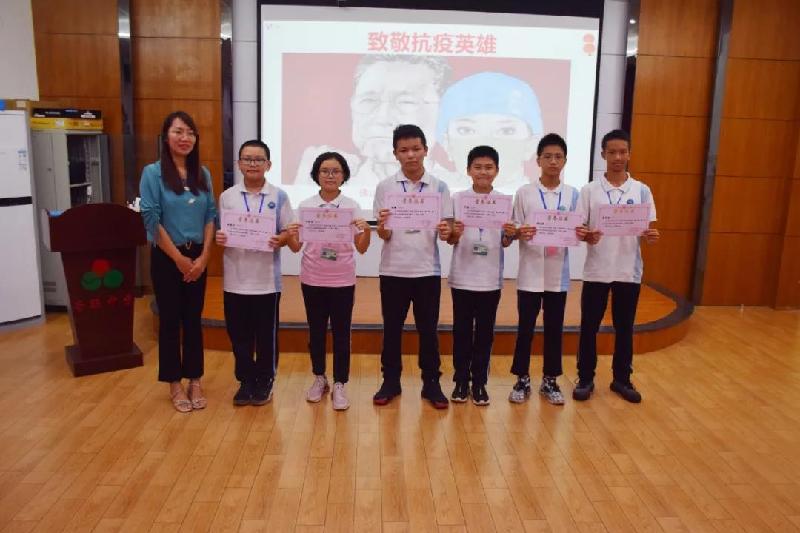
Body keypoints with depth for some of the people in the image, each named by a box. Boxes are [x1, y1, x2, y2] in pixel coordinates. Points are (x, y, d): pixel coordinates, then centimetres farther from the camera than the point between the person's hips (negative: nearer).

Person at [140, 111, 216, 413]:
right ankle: (175, 384, 19)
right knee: (170, 320, 6)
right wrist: (179, 258, -11)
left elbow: (210, 216, 4)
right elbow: (151, 220, -11)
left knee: (193, 319, 11)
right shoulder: (153, 173, -8)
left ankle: (195, 380, 23)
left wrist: (203, 256, -5)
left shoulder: (202, 174, 5)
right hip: (166, 258, -3)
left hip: (198, 257, 4)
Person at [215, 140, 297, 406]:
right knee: (239, 334, 10)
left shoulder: (279, 197, 0)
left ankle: (264, 381, 24)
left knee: (266, 334, 8)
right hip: (235, 279, 2)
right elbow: (220, 231, 10)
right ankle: (245, 380, 26)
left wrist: (280, 240, -19)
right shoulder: (226, 197, 5)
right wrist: (218, 239, -11)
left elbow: (288, 232, 1)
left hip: (267, 279, -2)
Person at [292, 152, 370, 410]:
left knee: (341, 332, 5)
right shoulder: (305, 205, 1)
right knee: (316, 330, 13)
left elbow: (361, 248, -3)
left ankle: (339, 385, 17)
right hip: (312, 279, 2)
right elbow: (296, 246, 1)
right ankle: (319, 378, 30)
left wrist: (366, 230, -21)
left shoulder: (351, 206, -2)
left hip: (342, 280, -1)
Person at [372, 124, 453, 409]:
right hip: (393, 270, 0)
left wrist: (446, 232, -21)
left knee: (428, 330, 7)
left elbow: (447, 230, 2)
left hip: (427, 270, 0)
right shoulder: (385, 186, -1)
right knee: (392, 329, 9)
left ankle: (431, 383, 21)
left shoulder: (439, 187, 1)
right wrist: (382, 225, -25)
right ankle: (391, 381, 23)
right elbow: (384, 235, -2)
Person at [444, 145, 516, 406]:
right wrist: (454, 233, -21)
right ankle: (461, 380, 21)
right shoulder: (457, 198, -2)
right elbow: (450, 240, 1)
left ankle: (479, 382, 21)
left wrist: (510, 234, -16)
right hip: (462, 276, -1)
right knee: (462, 330, 7)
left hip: (490, 278, 1)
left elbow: (504, 243, 5)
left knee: (485, 331, 9)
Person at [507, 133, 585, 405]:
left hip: (558, 275, 2)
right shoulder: (524, 193, -2)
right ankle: (522, 380, 20)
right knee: (525, 328, 5)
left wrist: (581, 234, -16)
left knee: (554, 329, 10)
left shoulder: (572, 194, 4)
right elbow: (514, 232, 0)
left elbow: (576, 233, 6)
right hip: (530, 273, -2)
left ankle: (550, 380, 24)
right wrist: (520, 233, -22)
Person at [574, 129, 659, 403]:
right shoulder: (589, 190, -1)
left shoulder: (642, 190, 3)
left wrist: (651, 236, -19)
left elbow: (647, 231, 4)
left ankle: (622, 379, 26)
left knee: (624, 328, 11)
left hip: (629, 272, 1)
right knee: (589, 327, 6)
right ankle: (585, 379, 20)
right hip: (596, 271, -1)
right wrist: (587, 237, -22)